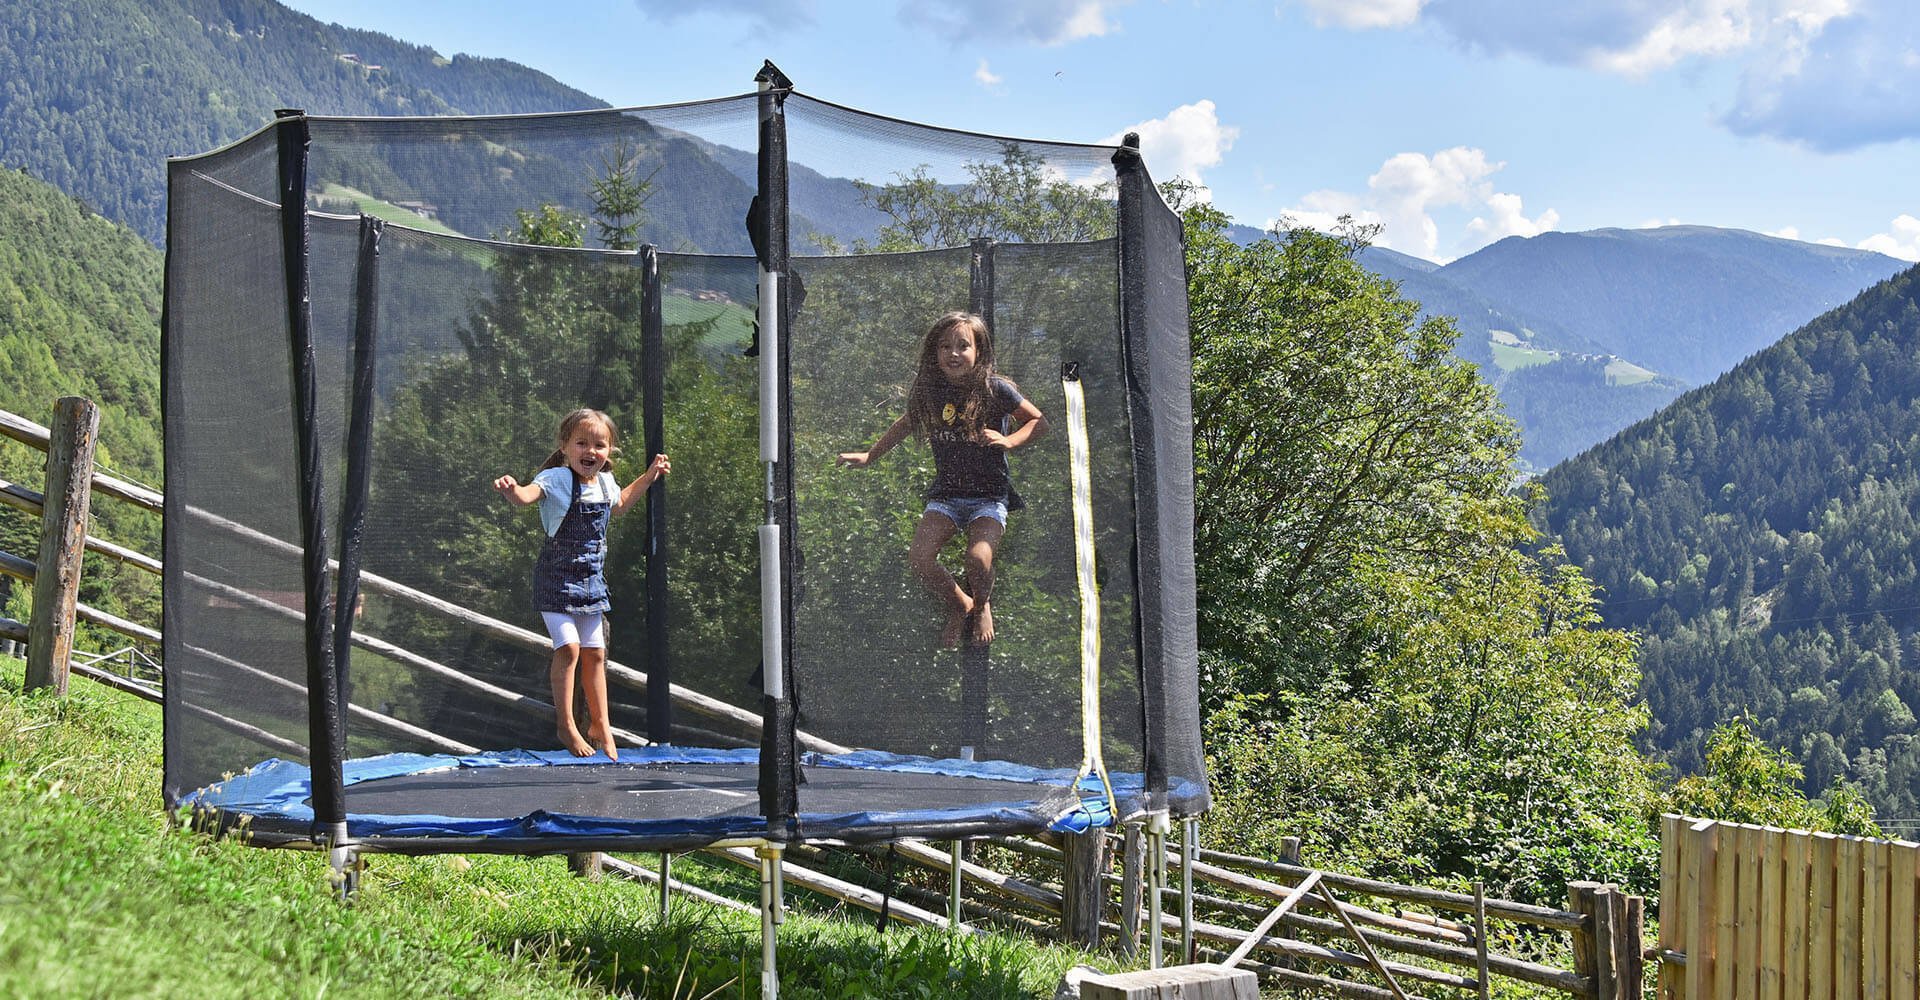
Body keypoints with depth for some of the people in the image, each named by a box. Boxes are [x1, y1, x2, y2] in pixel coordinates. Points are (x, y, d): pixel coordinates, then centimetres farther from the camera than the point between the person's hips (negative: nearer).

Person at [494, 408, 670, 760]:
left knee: (594, 652, 11)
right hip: (557, 581, -6)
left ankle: (599, 724, 24)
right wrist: (512, 490, -60)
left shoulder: (605, 483, 3)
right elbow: (528, 495, -37)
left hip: (591, 581, 6)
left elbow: (618, 504, 28)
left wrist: (649, 476, 24)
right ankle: (565, 725, -2)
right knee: (568, 647, -15)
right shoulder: (557, 479, -17)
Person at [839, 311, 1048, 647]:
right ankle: (958, 608, 12)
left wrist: (1008, 441, -19)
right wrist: (869, 456, 25)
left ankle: (982, 606, 10)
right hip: (946, 493, 4)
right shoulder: (928, 391, -1)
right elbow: (906, 424, 20)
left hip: (989, 494, -4)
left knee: (978, 559, -28)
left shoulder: (995, 388, -12)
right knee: (919, 558, -19)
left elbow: (1039, 422, -1)